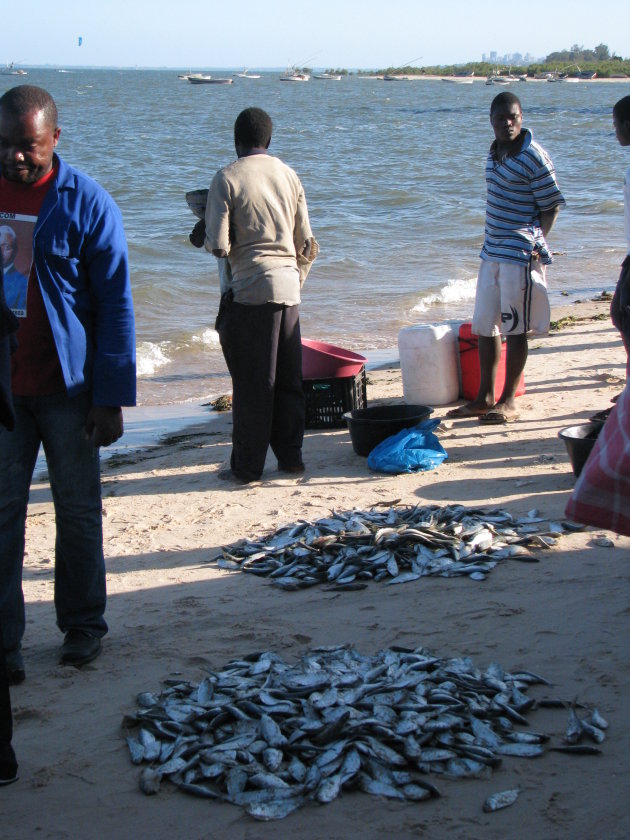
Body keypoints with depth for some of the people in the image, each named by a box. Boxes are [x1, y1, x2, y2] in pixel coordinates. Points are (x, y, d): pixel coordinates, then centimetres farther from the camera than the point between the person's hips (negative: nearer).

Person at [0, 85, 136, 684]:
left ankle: (82, 626, 24)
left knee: (77, 511, 10)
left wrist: (111, 398, -11)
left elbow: (115, 304, -7)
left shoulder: (86, 203, -7)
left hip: (66, 387, -2)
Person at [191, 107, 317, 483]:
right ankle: (291, 456, 19)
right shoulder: (289, 176, 8)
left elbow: (219, 245, -13)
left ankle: (247, 466, 7)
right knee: (288, 379, 12)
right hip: (288, 286, 5)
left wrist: (202, 236, 9)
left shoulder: (227, 179, -7)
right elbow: (307, 244, 10)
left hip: (248, 290, -5)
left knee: (251, 382, 1)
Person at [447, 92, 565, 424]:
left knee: (514, 328, 0)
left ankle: (508, 401, 9)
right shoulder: (494, 153, 11)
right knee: (484, 326, 11)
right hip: (492, 252, 8)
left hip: (520, 255, -8)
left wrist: (537, 242, -16)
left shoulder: (534, 157, -12)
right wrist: (492, 240, 15)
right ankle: (484, 398, 21)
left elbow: (551, 206, -9)